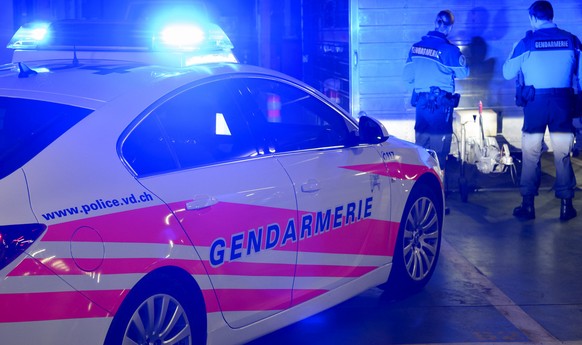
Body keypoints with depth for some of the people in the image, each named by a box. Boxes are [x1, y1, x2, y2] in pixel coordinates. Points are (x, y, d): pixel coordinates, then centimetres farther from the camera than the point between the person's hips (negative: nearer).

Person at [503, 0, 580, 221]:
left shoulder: (526, 42, -3)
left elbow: (508, 73, 4)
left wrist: (515, 52, 20)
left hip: (535, 102, -1)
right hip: (563, 102, 1)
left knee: (531, 155, 7)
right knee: (563, 155, 7)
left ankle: (527, 205, 8)